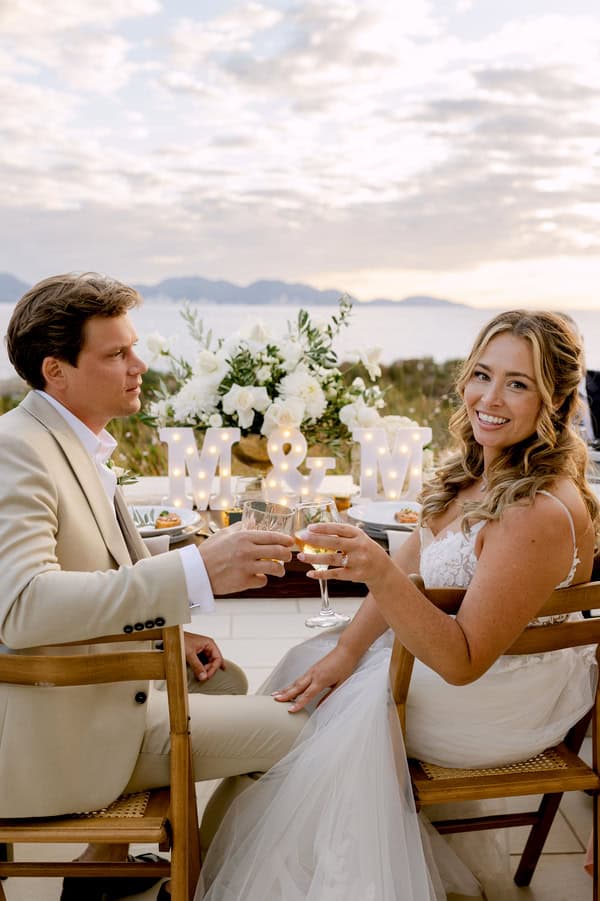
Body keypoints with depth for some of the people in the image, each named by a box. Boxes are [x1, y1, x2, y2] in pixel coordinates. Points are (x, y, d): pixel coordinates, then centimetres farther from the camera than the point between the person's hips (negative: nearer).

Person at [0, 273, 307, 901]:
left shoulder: (74, 443, 8)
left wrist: (169, 631, 7)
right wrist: (196, 572, -42)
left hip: (95, 679, 10)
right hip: (61, 730, -10)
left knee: (224, 681, 26)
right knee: (296, 730, -8)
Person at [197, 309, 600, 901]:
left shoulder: (542, 512, -32)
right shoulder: (478, 470, -4)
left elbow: (463, 662, -30)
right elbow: (408, 567, 4)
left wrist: (380, 575, -42)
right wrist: (349, 648, -6)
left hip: (497, 706, -8)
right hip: (453, 650, 8)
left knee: (338, 711, 3)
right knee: (309, 663, 11)